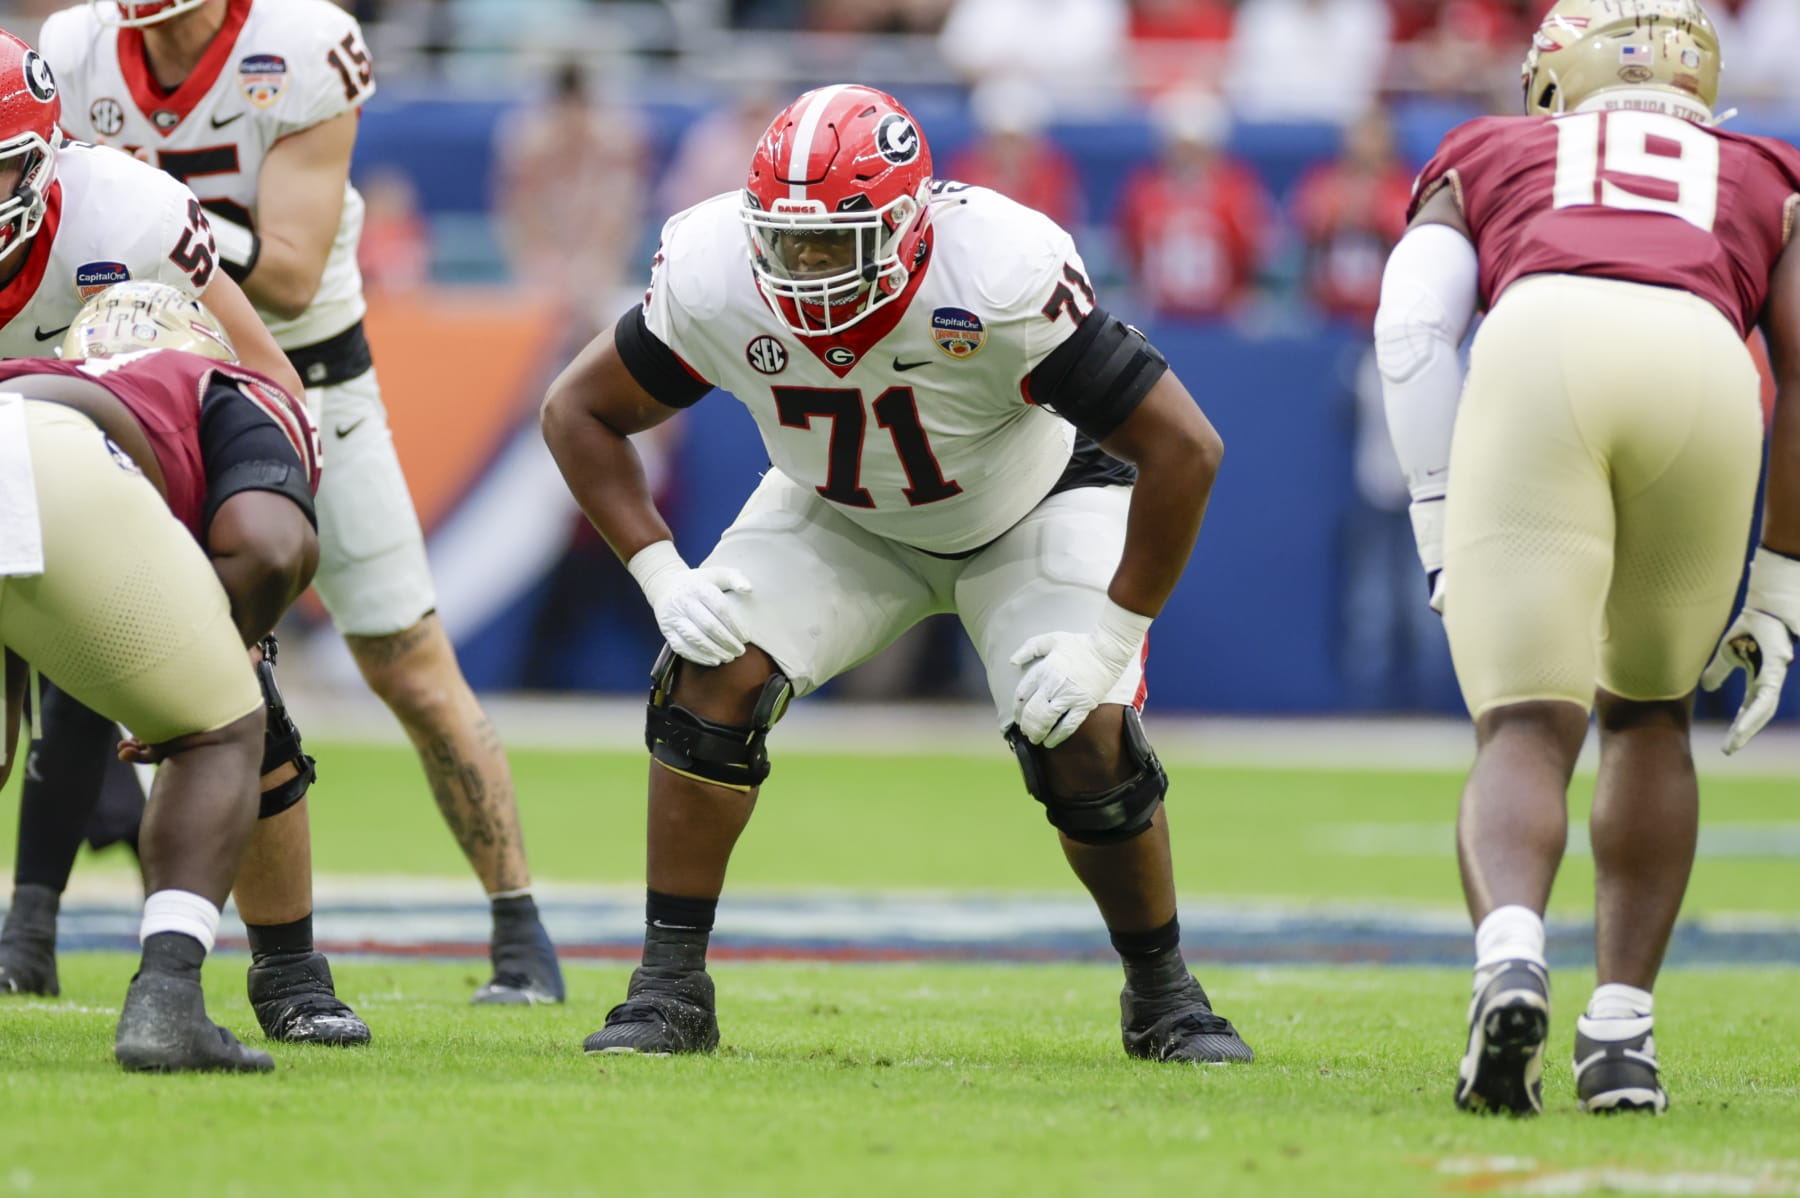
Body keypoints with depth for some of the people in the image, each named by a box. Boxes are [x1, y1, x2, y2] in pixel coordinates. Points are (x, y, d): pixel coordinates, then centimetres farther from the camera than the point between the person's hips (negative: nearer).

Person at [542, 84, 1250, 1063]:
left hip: (1034, 508, -3)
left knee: (1084, 740, -21)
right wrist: (661, 573, -21)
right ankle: (670, 990, -8)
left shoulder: (1001, 281, -40)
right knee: (715, 678, -19)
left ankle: (1164, 997, 4)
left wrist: (1110, 635, -31)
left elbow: (1184, 449, -33)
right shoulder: (716, 280, -29)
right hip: (842, 515, 3)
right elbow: (578, 411, -11)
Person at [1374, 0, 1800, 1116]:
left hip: (1535, 349, -1)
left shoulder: (1487, 160, 36)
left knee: (1525, 735, -1)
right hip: (1703, 363, 1)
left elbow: (1413, 325, 16)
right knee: (1648, 718, 24)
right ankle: (1622, 1028, 14)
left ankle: (1510, 952, -32)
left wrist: (1442, 532, 14)